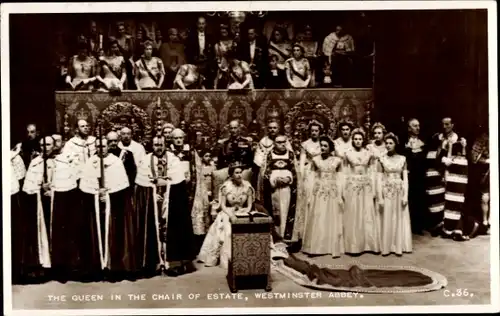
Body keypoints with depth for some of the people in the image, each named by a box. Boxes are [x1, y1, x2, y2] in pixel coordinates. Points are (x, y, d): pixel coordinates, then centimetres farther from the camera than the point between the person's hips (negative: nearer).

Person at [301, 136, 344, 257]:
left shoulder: (337, 160, 2)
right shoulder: (315, 160, 3)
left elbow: (339, 179, 3)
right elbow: (312, 177, 4)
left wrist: (340, 196, -1)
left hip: (332, 193, 0)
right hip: (318, 193, 0)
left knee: (332, 221, 4)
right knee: (316, 221, 0)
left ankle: (333, 248, 11)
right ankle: (315, 248, 6)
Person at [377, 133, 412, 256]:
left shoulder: (402, 159, 3)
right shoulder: (381, 159, -1)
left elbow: (405, 178, 2)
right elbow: (379, 179, -4)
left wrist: (405, 195, -6)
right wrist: (380, 197, -9)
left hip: (399, 191, 1)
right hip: (386, 191, -1)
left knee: (400, 219, 6)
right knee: (387, 219, 2)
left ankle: (398, 246, 14)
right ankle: (386, 247, 9)